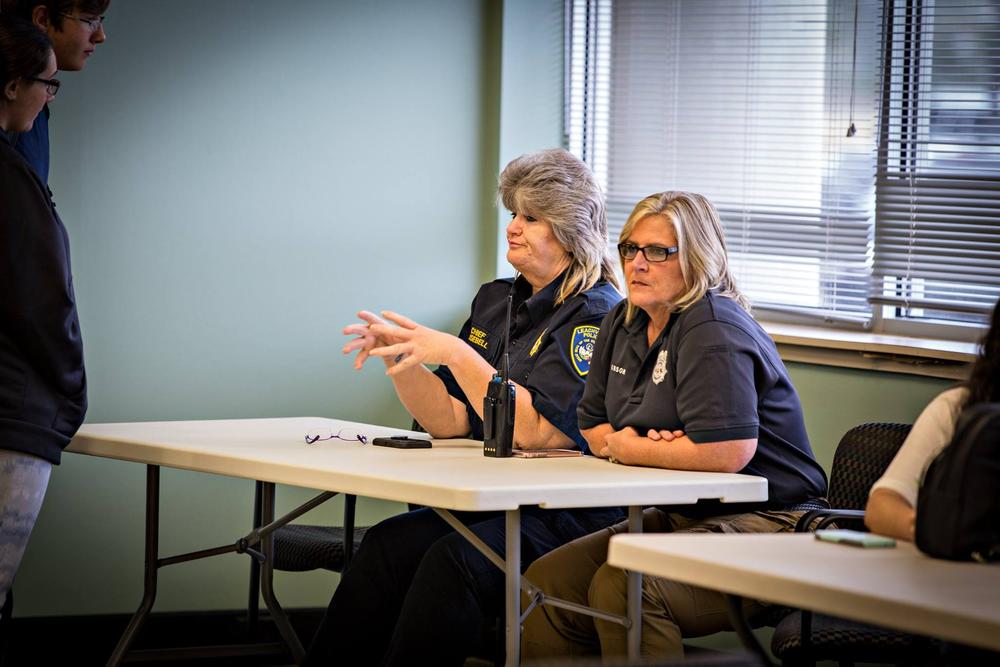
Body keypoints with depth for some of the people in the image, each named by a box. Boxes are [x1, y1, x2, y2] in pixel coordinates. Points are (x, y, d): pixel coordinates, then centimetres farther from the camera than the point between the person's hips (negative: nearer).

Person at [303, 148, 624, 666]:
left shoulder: (595, 317, -6)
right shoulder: (495, 301, 17)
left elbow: (534, 431, -17)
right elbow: (450, 422, 13)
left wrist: (455, 354, -19)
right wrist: (399, 358, -3)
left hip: (571, 514, -6)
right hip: (490, 500, 6)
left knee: (456, 561, -34)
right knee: (386, 544, -23)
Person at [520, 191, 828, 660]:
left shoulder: (713, 330, -18)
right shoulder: (623, 324, 11)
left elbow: (726, 452, -29)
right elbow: (593, 428, 21)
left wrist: (630, 449, -13)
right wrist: (627, 440, -5)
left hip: (762, 523, -9)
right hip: (680, 517, 9)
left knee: (620, 587, -31)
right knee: (545, 581, -5)